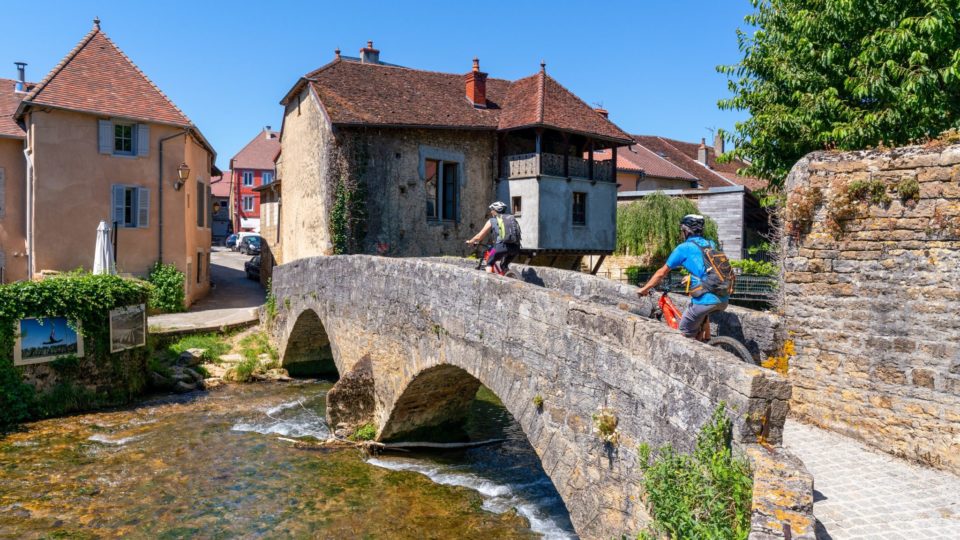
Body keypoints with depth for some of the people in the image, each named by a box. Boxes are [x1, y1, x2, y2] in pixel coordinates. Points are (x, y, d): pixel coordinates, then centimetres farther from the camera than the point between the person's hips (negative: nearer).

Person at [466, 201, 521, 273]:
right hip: (515, 247, 5)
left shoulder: (492, 221, 13)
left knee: (489, 263, 17)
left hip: (502, 246, -5)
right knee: (504, 266, 28)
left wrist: (470, 241, 35)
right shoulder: (512, 218, 26)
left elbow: (479, 236, 16)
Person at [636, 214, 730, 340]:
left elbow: (661, 273, 8)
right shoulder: (711, 244, 18)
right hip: (724, 300, 7)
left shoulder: (684, 248, 2)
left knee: (685, 334, 10)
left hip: (706, 300, -7)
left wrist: (644, 289, 19)